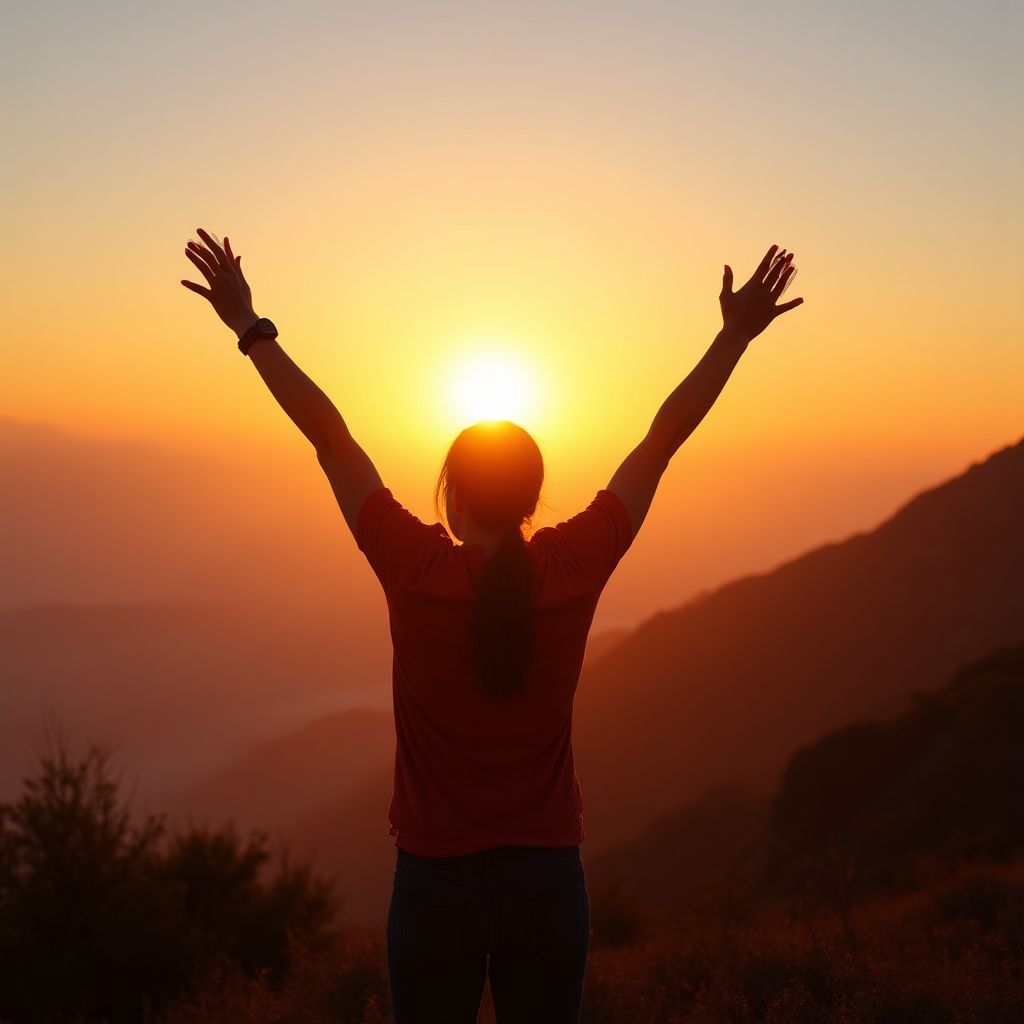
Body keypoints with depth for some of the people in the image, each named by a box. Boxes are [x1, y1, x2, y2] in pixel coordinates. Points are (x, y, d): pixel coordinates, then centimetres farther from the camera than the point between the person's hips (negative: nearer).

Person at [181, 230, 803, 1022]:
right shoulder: (576, 570, -8)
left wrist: (251, 328, 3)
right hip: (548, 881, 2)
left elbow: (329, 436, -5)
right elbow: (663, 440, 0)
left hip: (437, 884, -1)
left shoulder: (416, 571, -12)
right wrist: (737, 334, 8)